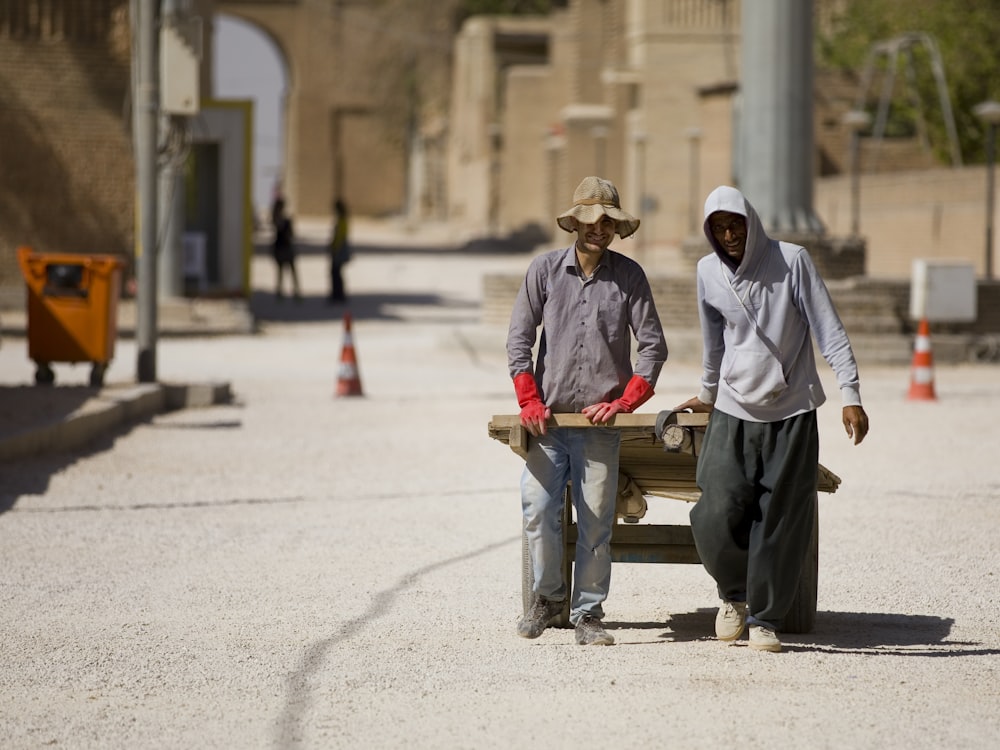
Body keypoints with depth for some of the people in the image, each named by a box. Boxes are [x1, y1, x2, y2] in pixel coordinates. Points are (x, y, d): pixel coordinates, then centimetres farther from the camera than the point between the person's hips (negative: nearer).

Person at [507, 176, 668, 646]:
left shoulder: (629, 276, 2)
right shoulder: (545, 269, 3)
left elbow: (652, 346, 3)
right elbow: (519, 338, 5)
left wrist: (625, 402, -6)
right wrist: (529, 400, -4)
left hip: (599, 422, 0)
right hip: (548, 418, 0)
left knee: (596, 521, -1)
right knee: (538, 509, -8)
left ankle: (588, 613, 9)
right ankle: (548, 594, 15)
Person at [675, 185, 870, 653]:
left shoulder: (791, 261, -6)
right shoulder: (709, 272, 5)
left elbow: (829, 330, -8)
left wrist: (850, 395, -16)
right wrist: (708, 394, 33)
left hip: (792, 415, -2)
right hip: (733, 415, 2)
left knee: (782, 523, -3)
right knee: (716, 519, -10)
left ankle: (765, 618, 10)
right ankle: (734, 594, 18)